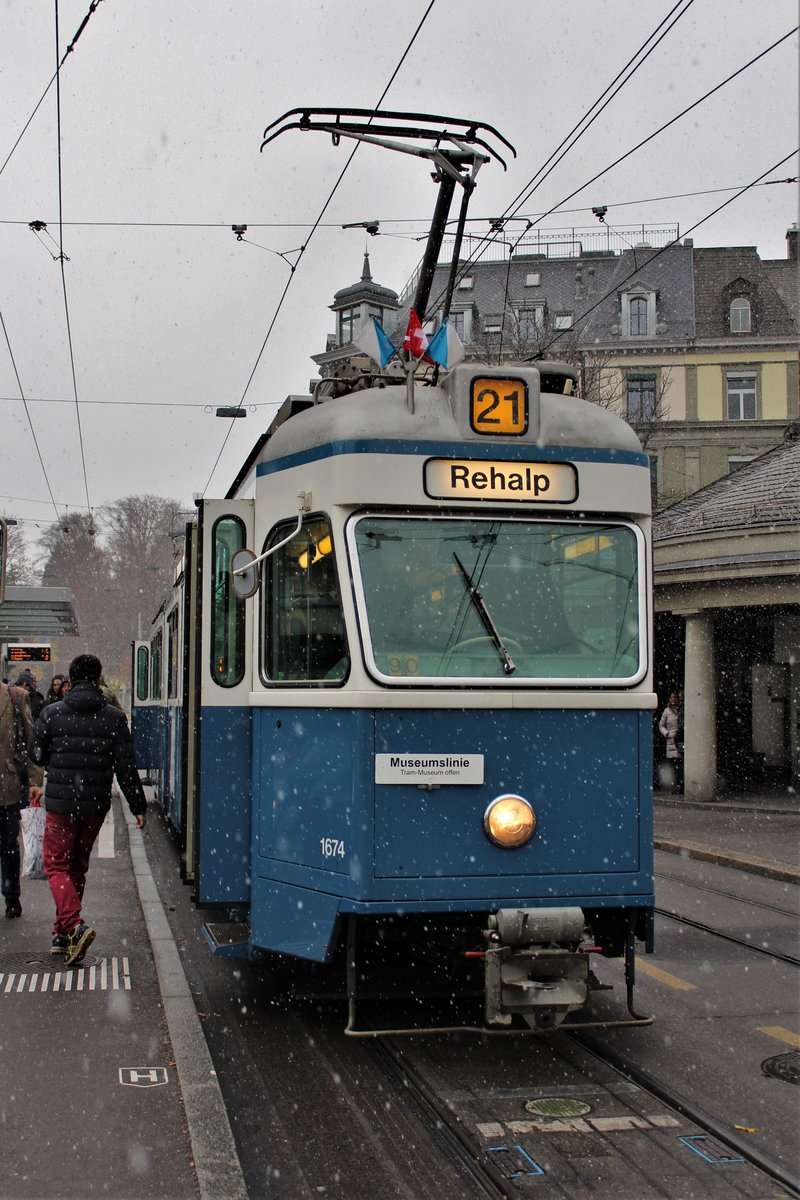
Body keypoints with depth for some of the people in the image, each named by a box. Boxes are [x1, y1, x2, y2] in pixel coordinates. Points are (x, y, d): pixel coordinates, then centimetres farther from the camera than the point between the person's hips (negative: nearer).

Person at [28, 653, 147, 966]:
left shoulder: (52, 713, -5)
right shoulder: (114, 717, -3)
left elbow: (35, 753, 5)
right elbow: (125, 765, -4)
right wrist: (137, 806, 3)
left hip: (60, 802, -2)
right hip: (96, 803, 2)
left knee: (56, 866, 4)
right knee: (77, 866, 17)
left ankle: (74, 926, -19)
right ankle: (63, 934, 23)